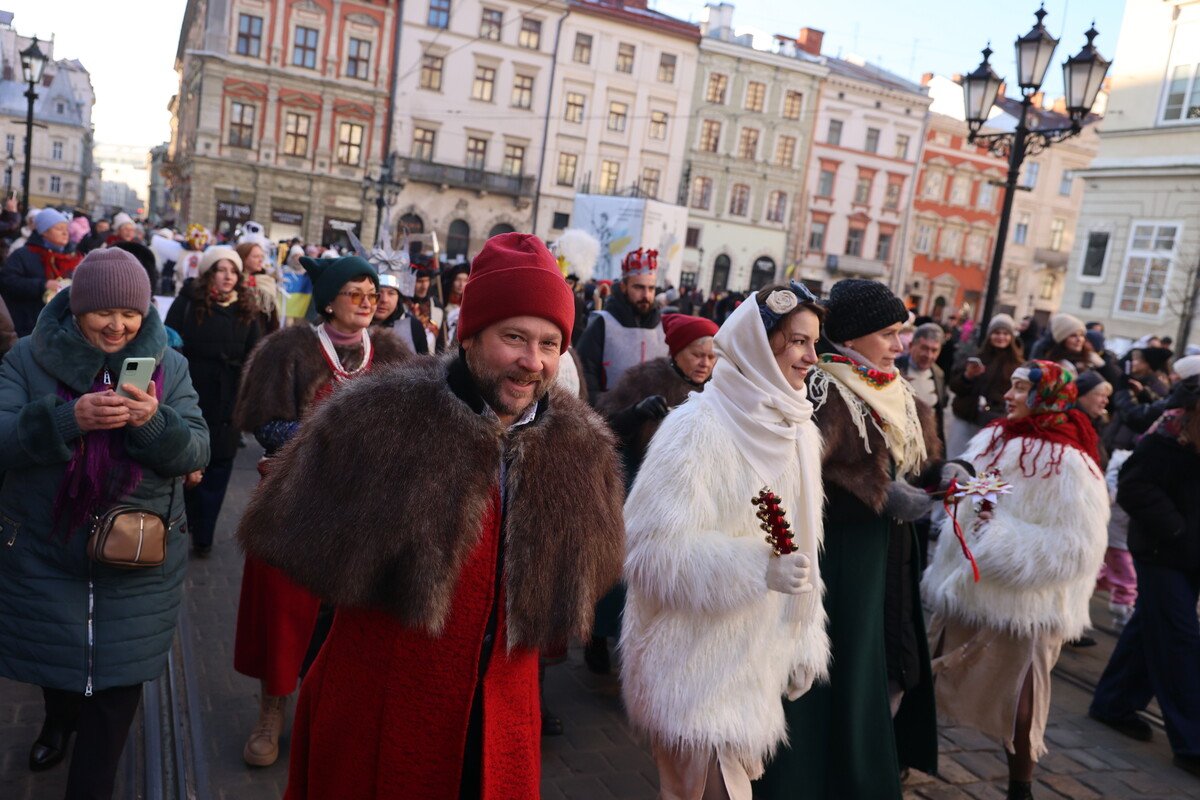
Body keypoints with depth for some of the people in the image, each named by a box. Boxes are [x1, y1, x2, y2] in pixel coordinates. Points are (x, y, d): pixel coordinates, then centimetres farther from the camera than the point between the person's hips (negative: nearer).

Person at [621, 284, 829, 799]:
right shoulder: (699, 428, -17)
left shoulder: (800, 431, 5)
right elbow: (654, 547, -20)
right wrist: (758, 568, -27)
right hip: (698, 657, -6)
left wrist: (806, 638, 12)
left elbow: (804, 546, 11)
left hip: (762, 659, 7)